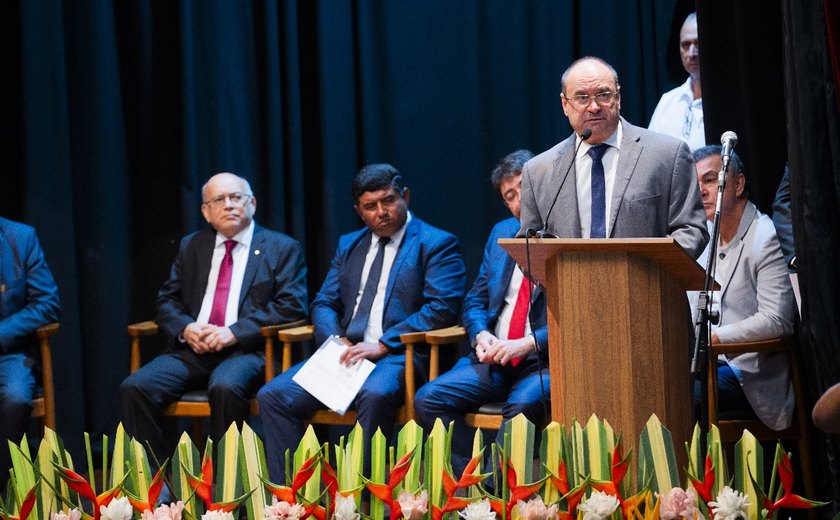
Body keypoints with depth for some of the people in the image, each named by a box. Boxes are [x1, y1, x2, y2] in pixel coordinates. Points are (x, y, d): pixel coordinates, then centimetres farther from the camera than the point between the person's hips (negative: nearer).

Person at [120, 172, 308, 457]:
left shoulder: (282, 248, 7)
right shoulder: (191, 246, 21)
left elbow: (291, 306, -4)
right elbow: (167, 301, 19)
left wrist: (235, 332, -15)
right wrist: (185, 328, -5)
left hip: (245, 350, -4)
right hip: (193, 349, 4)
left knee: (225, 387, -38)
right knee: (134, 388, -21)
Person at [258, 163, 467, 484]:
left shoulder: (436, 244, 3)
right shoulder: (349, 245, 23)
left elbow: (441, 308, -10)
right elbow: (324, 303, 20)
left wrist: (382, 346, -17)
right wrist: (337, 340, -4)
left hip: (399, 354, -6)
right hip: (346, 353, 6)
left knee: (374, 395, -39)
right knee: (273, 395, -14)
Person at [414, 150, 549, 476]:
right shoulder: (502, 233, 19)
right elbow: (475, 301, 23)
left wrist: (529, 344, -19)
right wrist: (481, 334, 1)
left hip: (545, 360, -6)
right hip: (494, 358, 6)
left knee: (523, 405, -36)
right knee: (428, 398, -15)